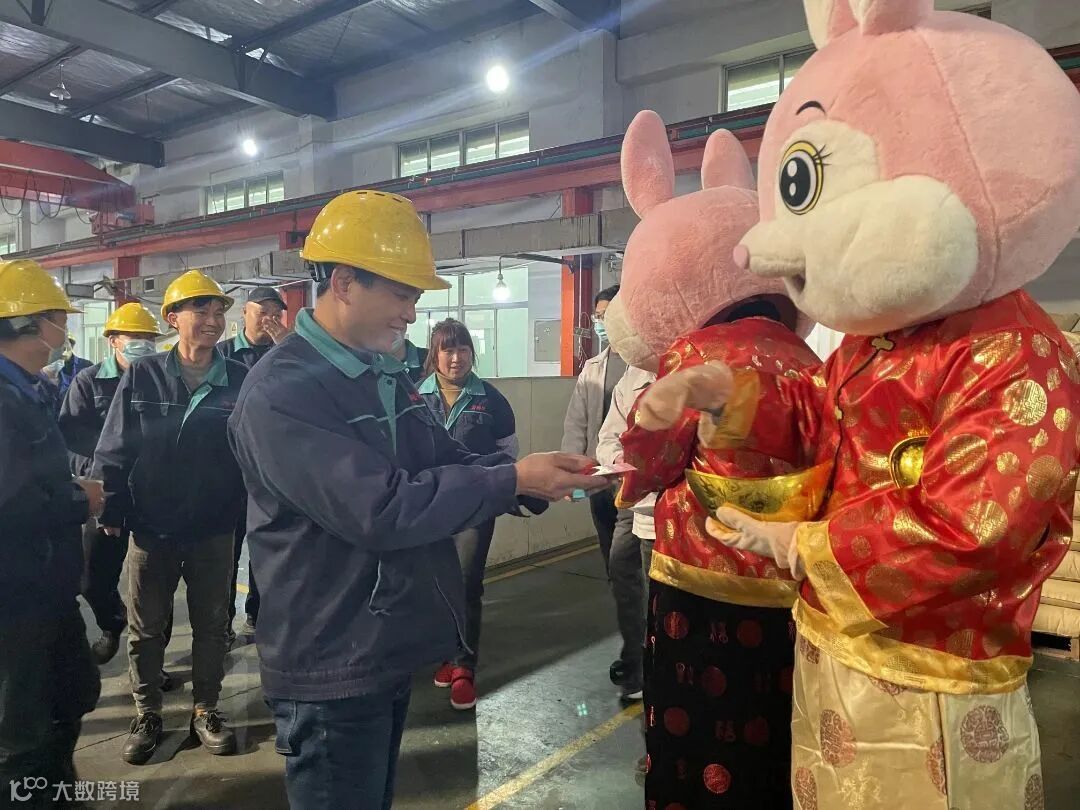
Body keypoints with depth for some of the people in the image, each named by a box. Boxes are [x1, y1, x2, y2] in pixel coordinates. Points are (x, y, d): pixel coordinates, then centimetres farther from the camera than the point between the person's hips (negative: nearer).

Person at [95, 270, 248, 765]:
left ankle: (205, 711, 31)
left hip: (214, 529, 0)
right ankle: (146, 716, 32)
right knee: (145, 627, 14)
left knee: (211, 624, 13)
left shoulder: (240, 381, -5)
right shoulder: (141, 377, -5)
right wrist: (111, 510, -3)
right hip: (150, 527, 0)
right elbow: (113, 450, -1)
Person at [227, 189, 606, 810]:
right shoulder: (281, 393, -21)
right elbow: (381, 509, -28)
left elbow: (448, 465, 9)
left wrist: (540, 477, -7)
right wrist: (515, 480, -24)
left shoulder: (389, 376, 8)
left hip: (389, 649, 8)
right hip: (332, 665, -8)